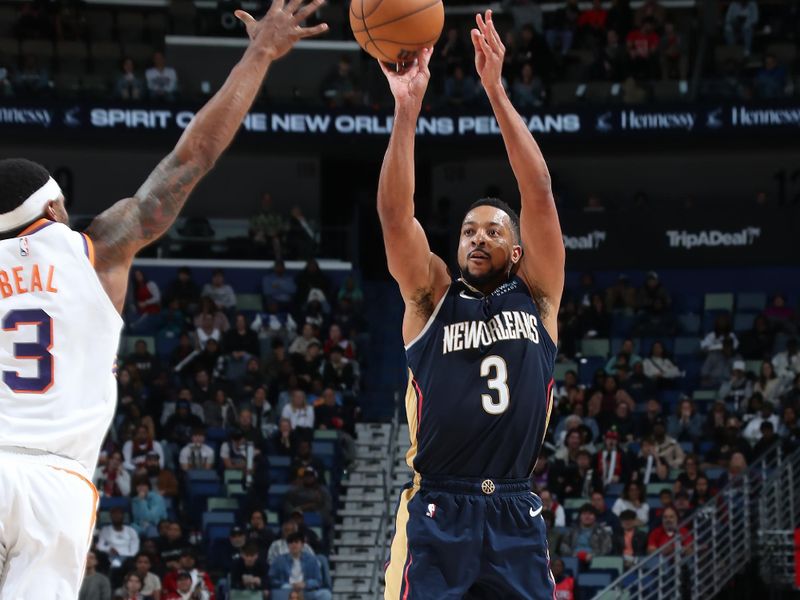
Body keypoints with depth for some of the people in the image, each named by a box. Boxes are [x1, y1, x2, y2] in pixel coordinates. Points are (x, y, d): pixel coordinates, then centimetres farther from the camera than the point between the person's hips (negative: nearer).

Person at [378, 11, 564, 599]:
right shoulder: (432, 297, 10)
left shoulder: (536, 297, 10)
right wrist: (407, 107, -13)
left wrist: (497, 92, -7)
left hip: (515, 514, 1)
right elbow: (395, 214, -4)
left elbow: (540, 195, 0)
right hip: (437, 511, -1)